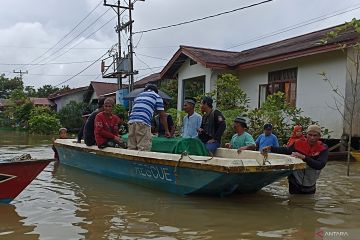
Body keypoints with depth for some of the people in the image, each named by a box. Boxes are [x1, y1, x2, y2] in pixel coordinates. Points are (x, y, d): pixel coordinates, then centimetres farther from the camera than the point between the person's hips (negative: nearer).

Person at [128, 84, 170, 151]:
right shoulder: (157, 97, 16)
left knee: (131, 149, 8)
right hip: (143, 123, -5)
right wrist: (167, 131, 23)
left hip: (131, 121, 5)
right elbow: (162, 116, 15)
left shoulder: (138, 96, 30)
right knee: (144, 150, -6)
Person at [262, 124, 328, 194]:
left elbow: (320, 165, -27)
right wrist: (270, 148, -3)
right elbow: (286, 150, 6)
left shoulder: (323, 149, -13)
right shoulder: (299, 143, -10)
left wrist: (304, 157, -37)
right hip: (295, 181, 0)